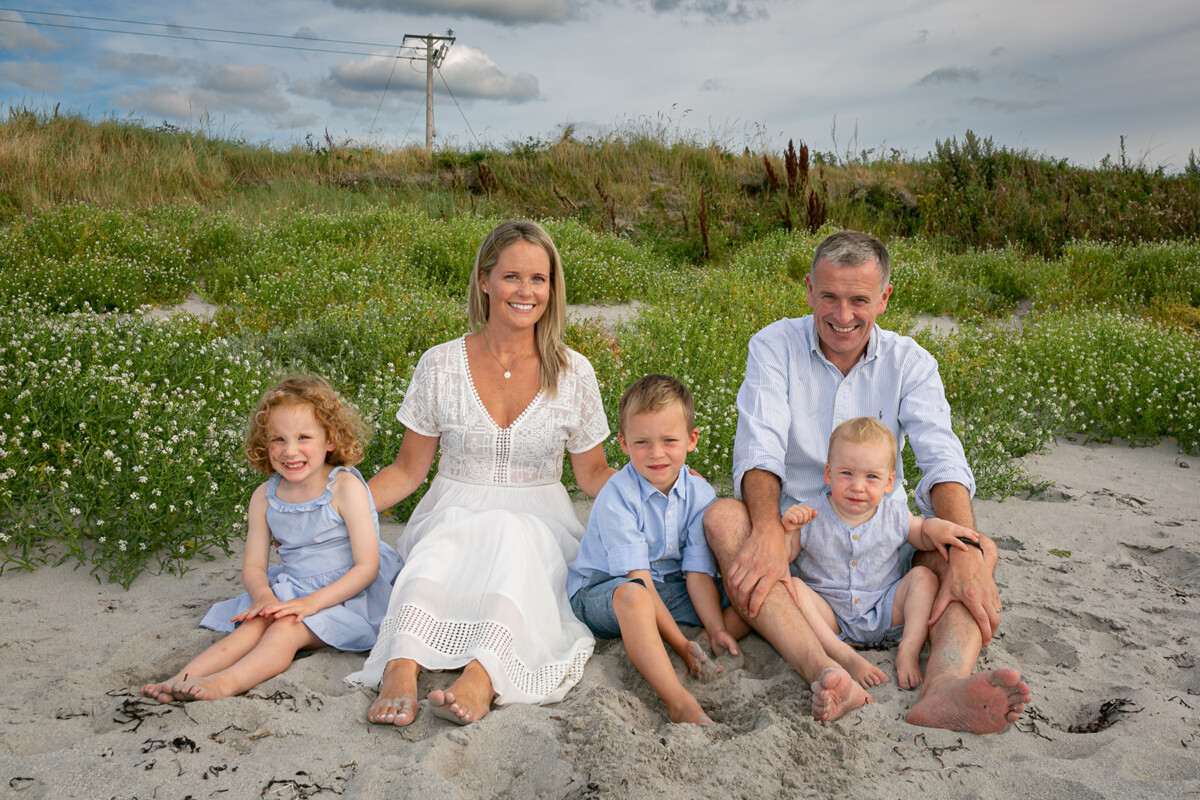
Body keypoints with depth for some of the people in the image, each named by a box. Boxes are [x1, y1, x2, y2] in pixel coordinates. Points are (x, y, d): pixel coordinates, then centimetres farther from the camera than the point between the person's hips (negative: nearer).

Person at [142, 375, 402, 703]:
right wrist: (263, 596, -19)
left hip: (345, 595, -6)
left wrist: (312, 602, -25)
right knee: (254, 625, -21)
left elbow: (367, 566, -17)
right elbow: (253, 565, 5)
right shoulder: (265, 497, 1)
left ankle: (224, 683, -47)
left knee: (286, 629, -29)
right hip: (291, 592, 6)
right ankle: (182, 678, -33)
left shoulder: (345, 487, -16)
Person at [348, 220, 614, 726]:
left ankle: (482, 677, -53)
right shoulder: (441, 365, 1)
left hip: (536, 526, 0)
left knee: (512, 541, -36)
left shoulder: (573, 373, 2)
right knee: (436, 556, -35)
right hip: (454, 516, 1)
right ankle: (402, 670, -51)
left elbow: (592, 475, 10)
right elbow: (408, 470, 7)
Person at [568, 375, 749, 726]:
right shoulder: (617, 497, -20)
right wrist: (681, 643, -29)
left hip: (669, 590, 6)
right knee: (632, 594, -41)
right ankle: (680, 701, -46)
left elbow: (698, 572, -7)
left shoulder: (700, 494, -4)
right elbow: (637, 578, -25)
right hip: (600, 590, -6)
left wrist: (716, 629, -22)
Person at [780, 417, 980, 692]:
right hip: (831, 618, -2)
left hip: (885, 615, 2)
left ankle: (909, 652, -21)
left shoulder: (894, 514, -3)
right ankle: (847, 658, -34)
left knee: (924, 576, -13)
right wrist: (786, 530, -28)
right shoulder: (810, 516, -11)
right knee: (793, 587, -27)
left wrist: (936, 528, -8)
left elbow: (920, 533, 15)